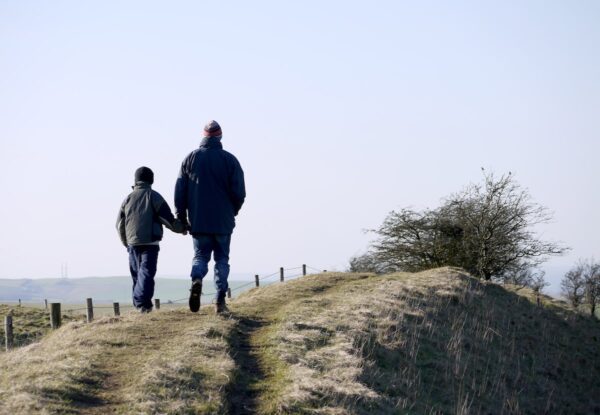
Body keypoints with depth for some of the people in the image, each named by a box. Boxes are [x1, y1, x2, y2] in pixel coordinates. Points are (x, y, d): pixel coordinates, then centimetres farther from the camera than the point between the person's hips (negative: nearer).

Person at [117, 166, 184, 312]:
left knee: (136, 273, 13)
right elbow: (168, 219, -4)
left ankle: (138, 302, 10)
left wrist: (126, 242, 28)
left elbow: (120, 224, 15)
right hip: (150, 242, -4)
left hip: (132, 243, 4)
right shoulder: (154, 197, -1)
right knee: (147, 272, -8)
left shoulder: (128, 199, 11)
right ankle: (143, 301, -23)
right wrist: (181, 228, 13)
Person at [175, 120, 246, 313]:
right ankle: (220, 301, 1)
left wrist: (181, 217, 10)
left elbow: (179, 190, 2)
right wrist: (232, 212, 13)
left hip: (198, 221, 1)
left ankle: (196, 278, -22)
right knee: (222, 259, 8)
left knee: (200, 255, 11)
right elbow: (239, 192, -5)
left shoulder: (191, 158, 2)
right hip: (223, 221, -1)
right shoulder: (229, 159, -3)